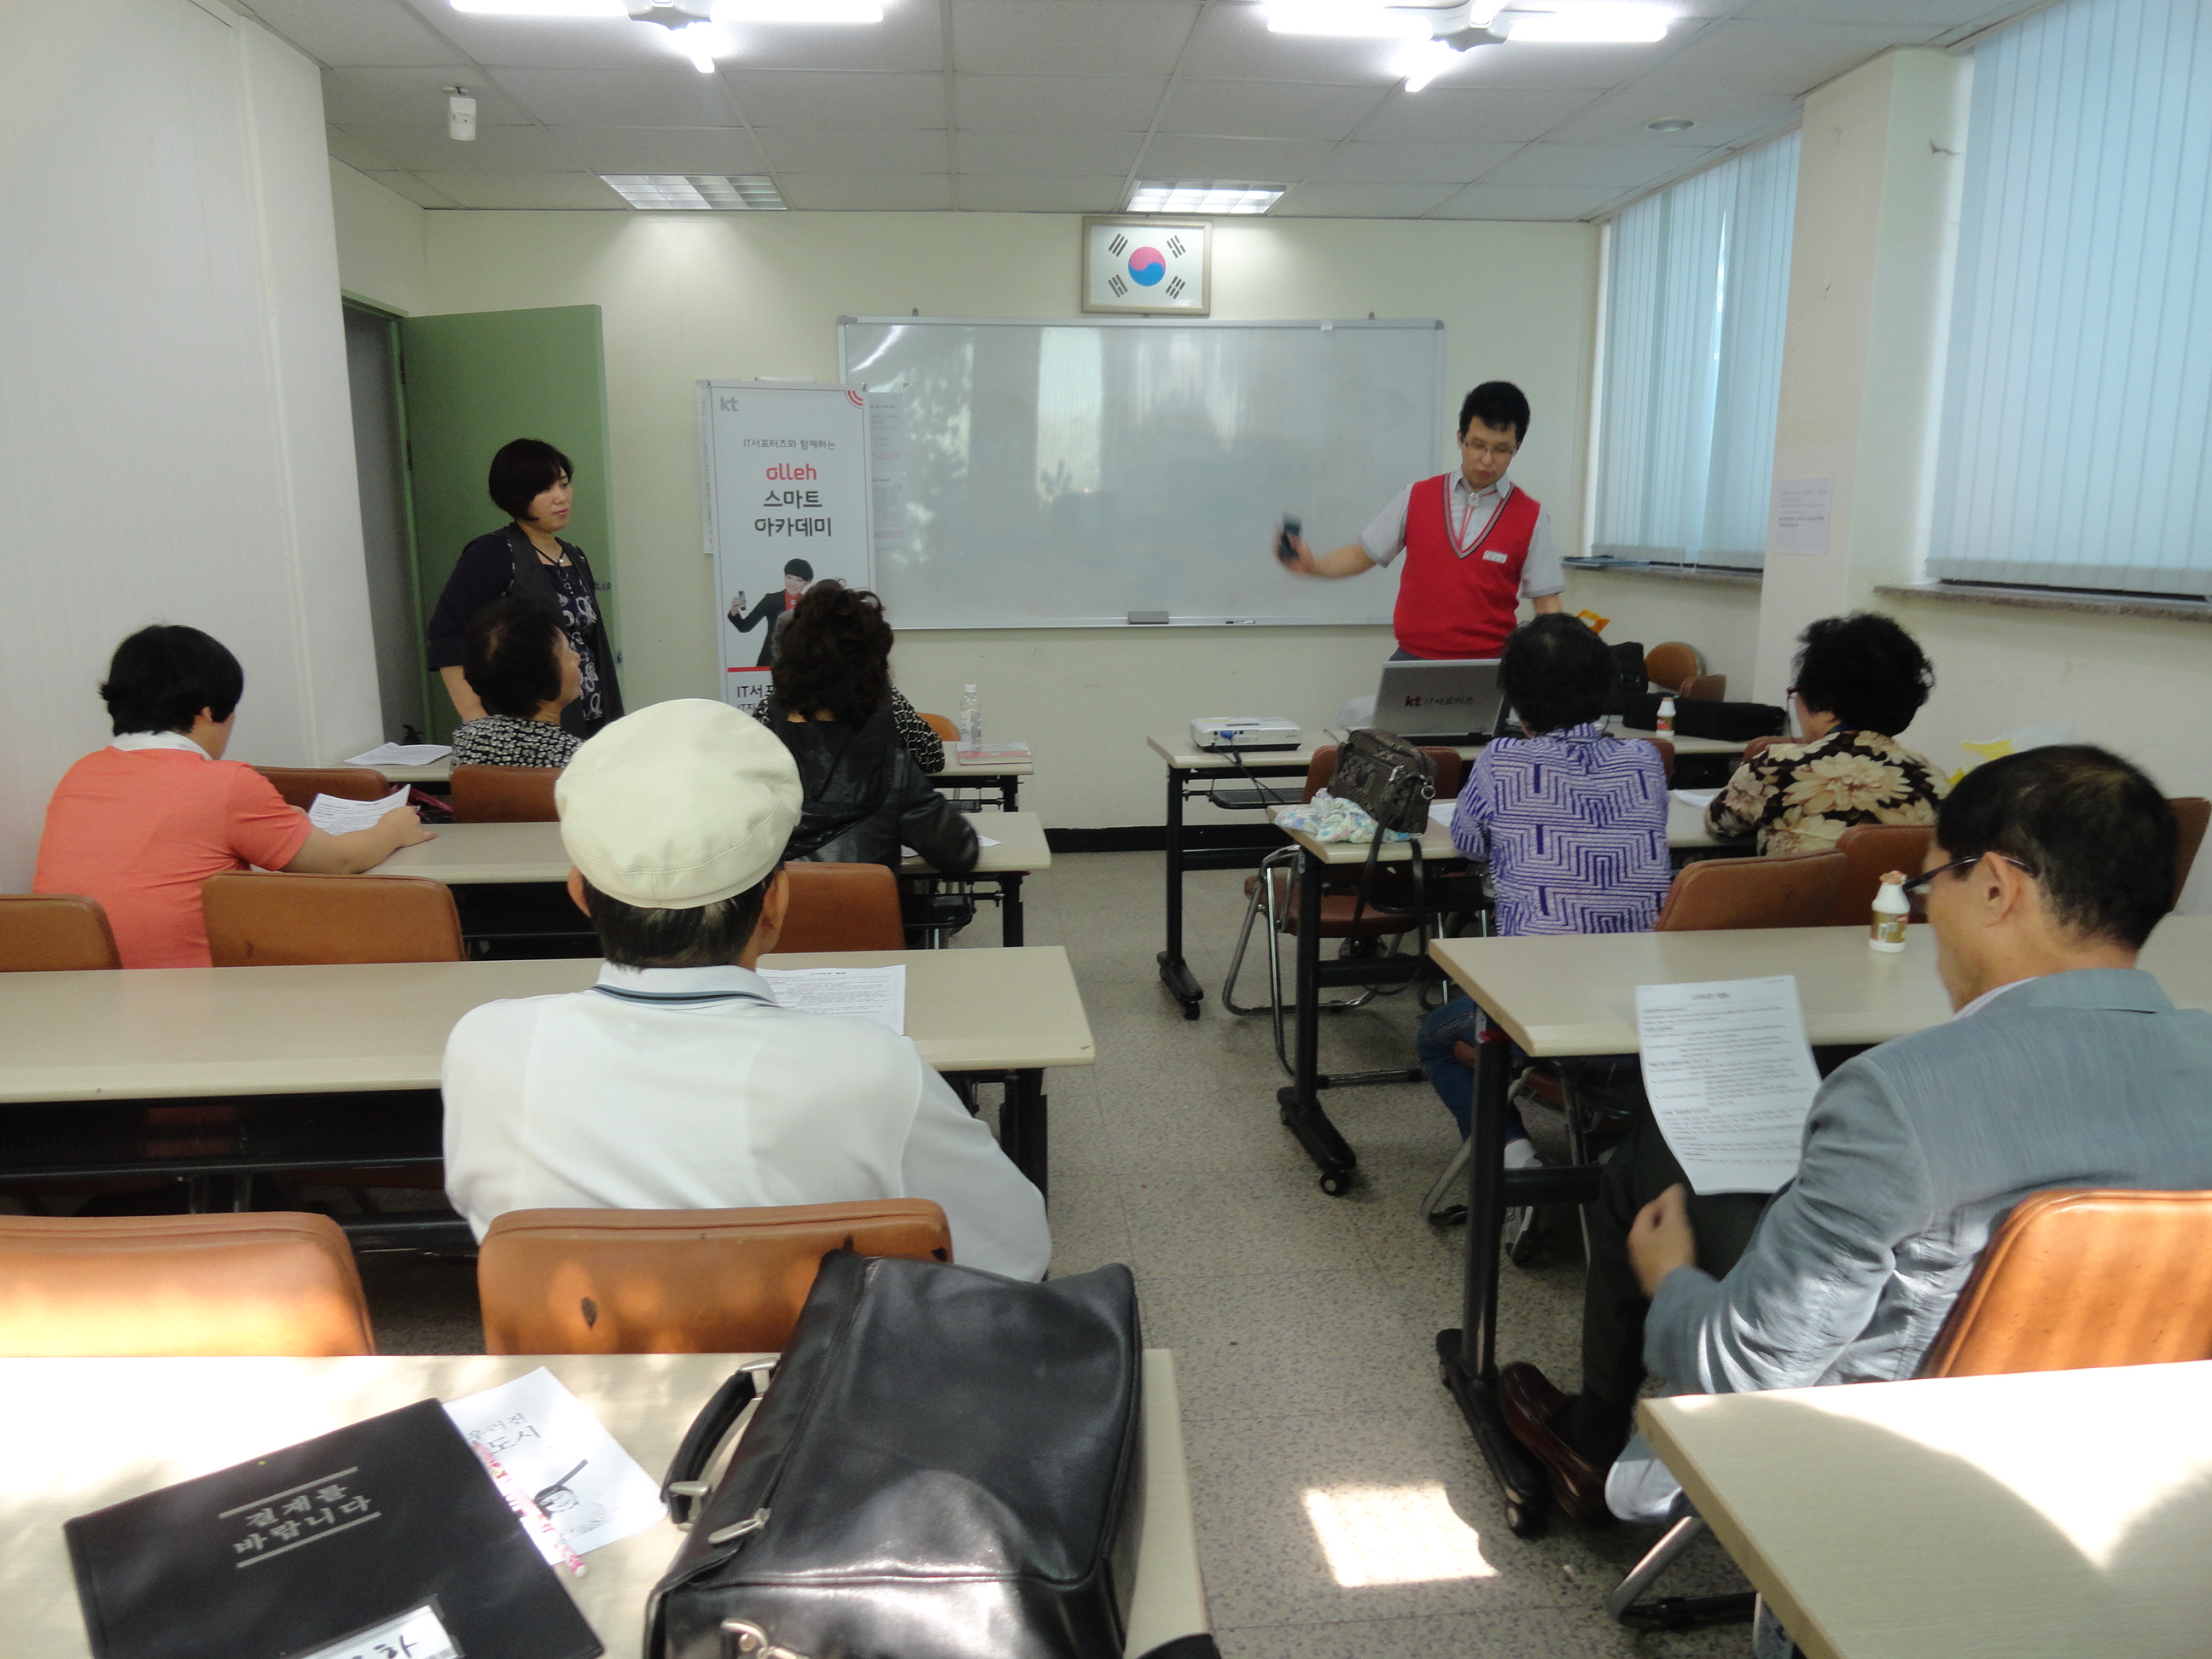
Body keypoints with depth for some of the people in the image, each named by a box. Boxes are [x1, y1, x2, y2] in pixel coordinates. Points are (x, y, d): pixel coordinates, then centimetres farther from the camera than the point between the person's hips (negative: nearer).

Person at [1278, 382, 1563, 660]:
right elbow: (1362, 555, 10)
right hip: (1413, 657, 1)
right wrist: (1312, 564, -8)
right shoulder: (1416, 498, 5)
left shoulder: (1531, 518, 1)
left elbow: (1546, 601, 3)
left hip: (1487, 670, -1)